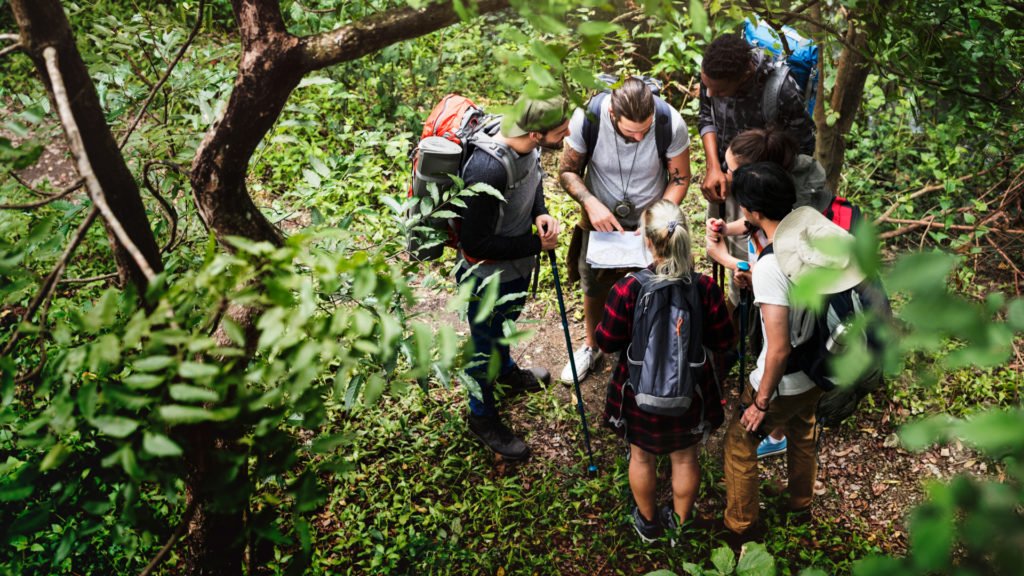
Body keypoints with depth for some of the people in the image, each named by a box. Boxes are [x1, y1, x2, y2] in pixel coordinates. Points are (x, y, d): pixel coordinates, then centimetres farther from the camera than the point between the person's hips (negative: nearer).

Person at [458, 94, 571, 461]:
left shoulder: (528, 144, -16)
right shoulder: (489, 170, -41)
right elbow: (475, 243, -32)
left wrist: (540, 212, -11)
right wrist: (535, 245, -24)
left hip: (517, 263, 8)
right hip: (487, 275, -8)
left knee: (507, 322, 35)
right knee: (486, 347, 16)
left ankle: (507, 370, 65)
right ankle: (482, 417, 42)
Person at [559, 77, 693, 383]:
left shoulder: (671, 124, -28)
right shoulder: (587, 119, -28)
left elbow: (679, 179, -13)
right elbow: (568, 171, -14)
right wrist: (590, 203, -32)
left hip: (650, 223, -1)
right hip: (600, 220, 1)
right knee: (594, 287, 21)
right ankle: (591, 345, 48)